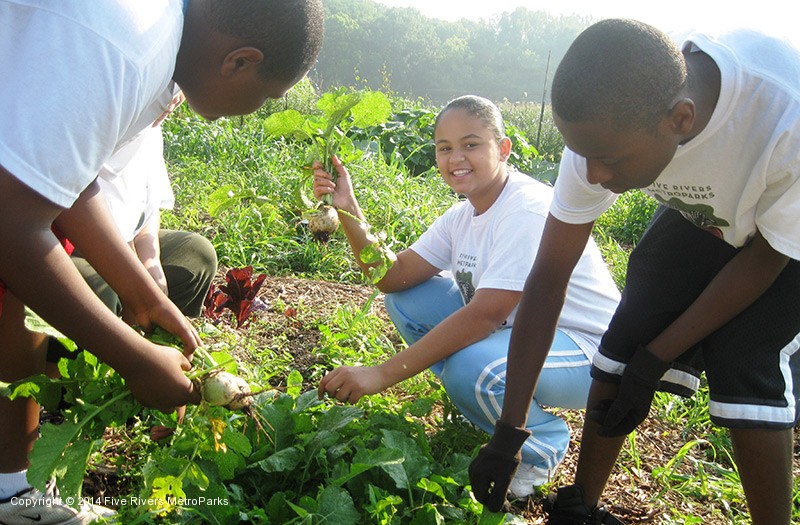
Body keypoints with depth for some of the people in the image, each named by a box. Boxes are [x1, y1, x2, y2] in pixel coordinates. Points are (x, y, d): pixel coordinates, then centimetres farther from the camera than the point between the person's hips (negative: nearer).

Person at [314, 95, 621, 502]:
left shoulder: (529, 211, -25)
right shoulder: (463, 215, 2)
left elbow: (483, 316, -33)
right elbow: (395, 277, -4)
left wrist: (381, 374, -33)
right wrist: (348, 210, -17)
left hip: (588, 347, -8)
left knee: (473, 370, -36)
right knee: (405, 300, -1)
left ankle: (543, 445, -3)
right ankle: (481, 408, 9)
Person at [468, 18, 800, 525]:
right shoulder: (608, 123, -29)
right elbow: (548, 276, -23)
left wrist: (655, 360, -20)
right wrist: (509, 432, -21)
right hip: (700, 216, 3)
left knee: (748, 377, -18)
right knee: (623, 349, -6)